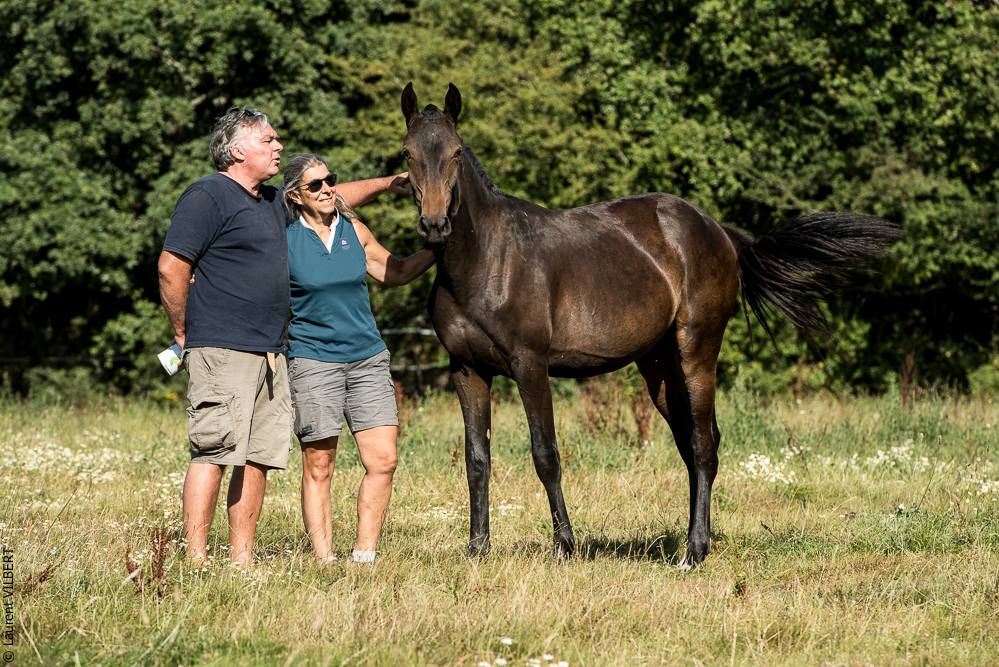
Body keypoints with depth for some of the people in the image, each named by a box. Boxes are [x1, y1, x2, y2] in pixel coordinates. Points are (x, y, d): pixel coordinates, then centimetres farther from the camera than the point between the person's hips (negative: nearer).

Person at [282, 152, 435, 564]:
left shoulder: (354, 231, 6)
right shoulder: (284, 238, -5)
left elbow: (395, 272, 19)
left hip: (368, 357, 4)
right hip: (313, 362, -4)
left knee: (383, 460, -4)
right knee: (318, 467, -1)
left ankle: (364, 557, 4)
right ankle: (324, 560, 6)